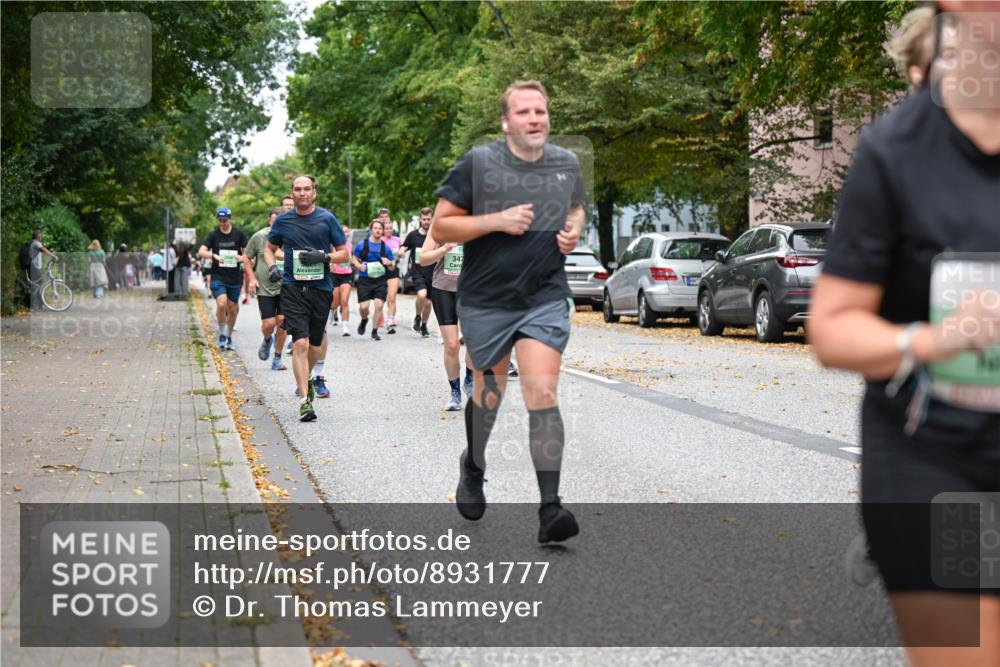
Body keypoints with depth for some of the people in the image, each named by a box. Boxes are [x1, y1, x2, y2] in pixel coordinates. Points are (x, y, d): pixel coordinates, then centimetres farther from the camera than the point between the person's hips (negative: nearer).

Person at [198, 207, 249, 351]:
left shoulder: (239, 234, 2)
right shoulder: (213, 235, 1)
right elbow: (201, 252, -7)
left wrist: (242, 257, -18)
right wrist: (214, 256, -26)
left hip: (235, 278, 1)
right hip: (218, 277, -1)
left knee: (232, 309, 8)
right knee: (221, 304, -20)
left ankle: (229, 337, 26)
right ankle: (222, 335, -4)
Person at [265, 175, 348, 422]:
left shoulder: (327, 219, 1)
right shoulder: (283, 221, 4)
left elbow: (343, 252, 5)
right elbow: (270, 248, 19)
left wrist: (323, 257, -14)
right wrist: (272, 267, -2)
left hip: (321, 288, 1)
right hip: (293, 288, -1)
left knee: (315, 346, 11)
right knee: (301, 343, -14)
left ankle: (306, 380, 41)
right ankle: (305, 401, -12)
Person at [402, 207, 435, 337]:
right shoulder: (413, 235, 0)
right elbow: (404, 247, 11)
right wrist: (403, 251, -11)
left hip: (431, 273, 2)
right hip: (417, 272, -2)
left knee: (428, 302, 9)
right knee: (422, 294, -27)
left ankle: (424, 326, 32)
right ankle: (417, 317, 1)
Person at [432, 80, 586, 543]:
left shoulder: (567, 164, 4)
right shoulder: (478, 163, -8)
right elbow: (441, 227, -7)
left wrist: (573, 231, 2)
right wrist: (496, 220, -19)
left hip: (545, 299, 1)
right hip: (485, 301, -1)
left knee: (542, 394, -14)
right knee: (488, 394, 15)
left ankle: (550, 509, -14)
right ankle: (472, 470, 45)